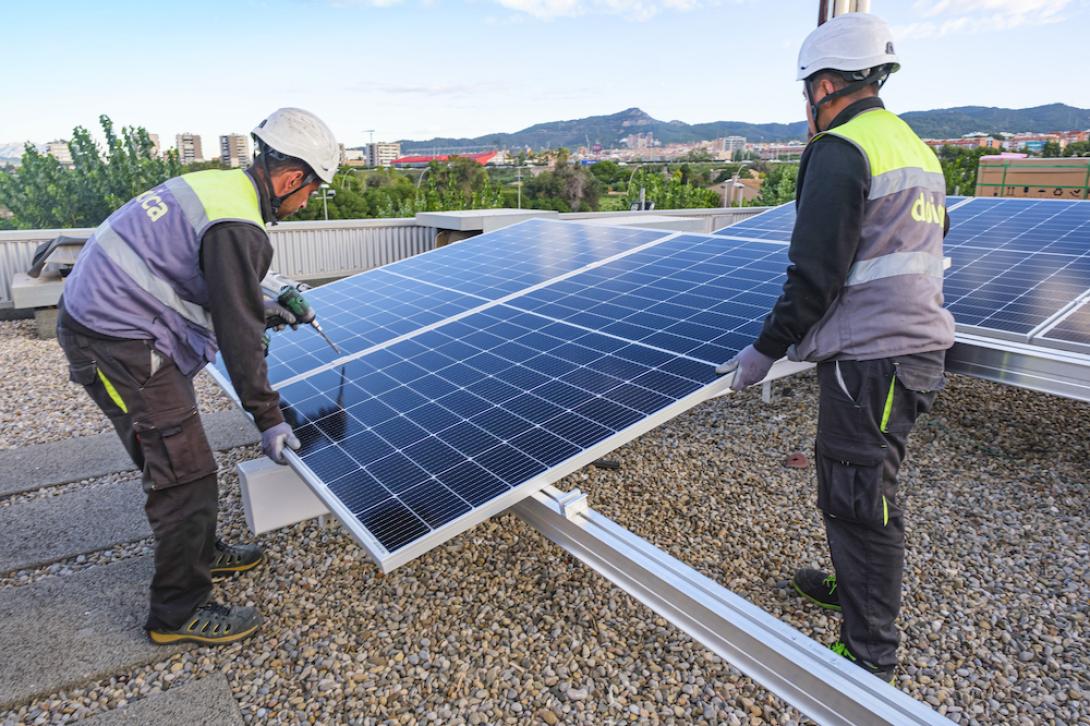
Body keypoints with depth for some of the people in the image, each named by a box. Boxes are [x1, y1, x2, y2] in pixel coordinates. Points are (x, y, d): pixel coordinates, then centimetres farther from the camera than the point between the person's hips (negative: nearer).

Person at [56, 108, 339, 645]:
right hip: (119, 348, -11)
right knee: (186, 476, -3)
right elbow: (238, 334, -20)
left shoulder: (216, 186, 9)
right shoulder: (237, 228, -22)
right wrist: (268, 418, -12)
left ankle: (201, 553, 40)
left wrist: (261, 309, 25)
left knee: (179, 455, 22)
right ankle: (178, 614, 12)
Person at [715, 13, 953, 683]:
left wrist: (765, 351, -10)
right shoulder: (917, 148, 16)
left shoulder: (839, 153, -14)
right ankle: (855, 588, 42)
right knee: (858, 489, 23)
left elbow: (815, 276, -19)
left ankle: (870, 656, 17)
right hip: (919, 346, 10)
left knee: (859, 502, 1)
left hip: (869, 360, -10)